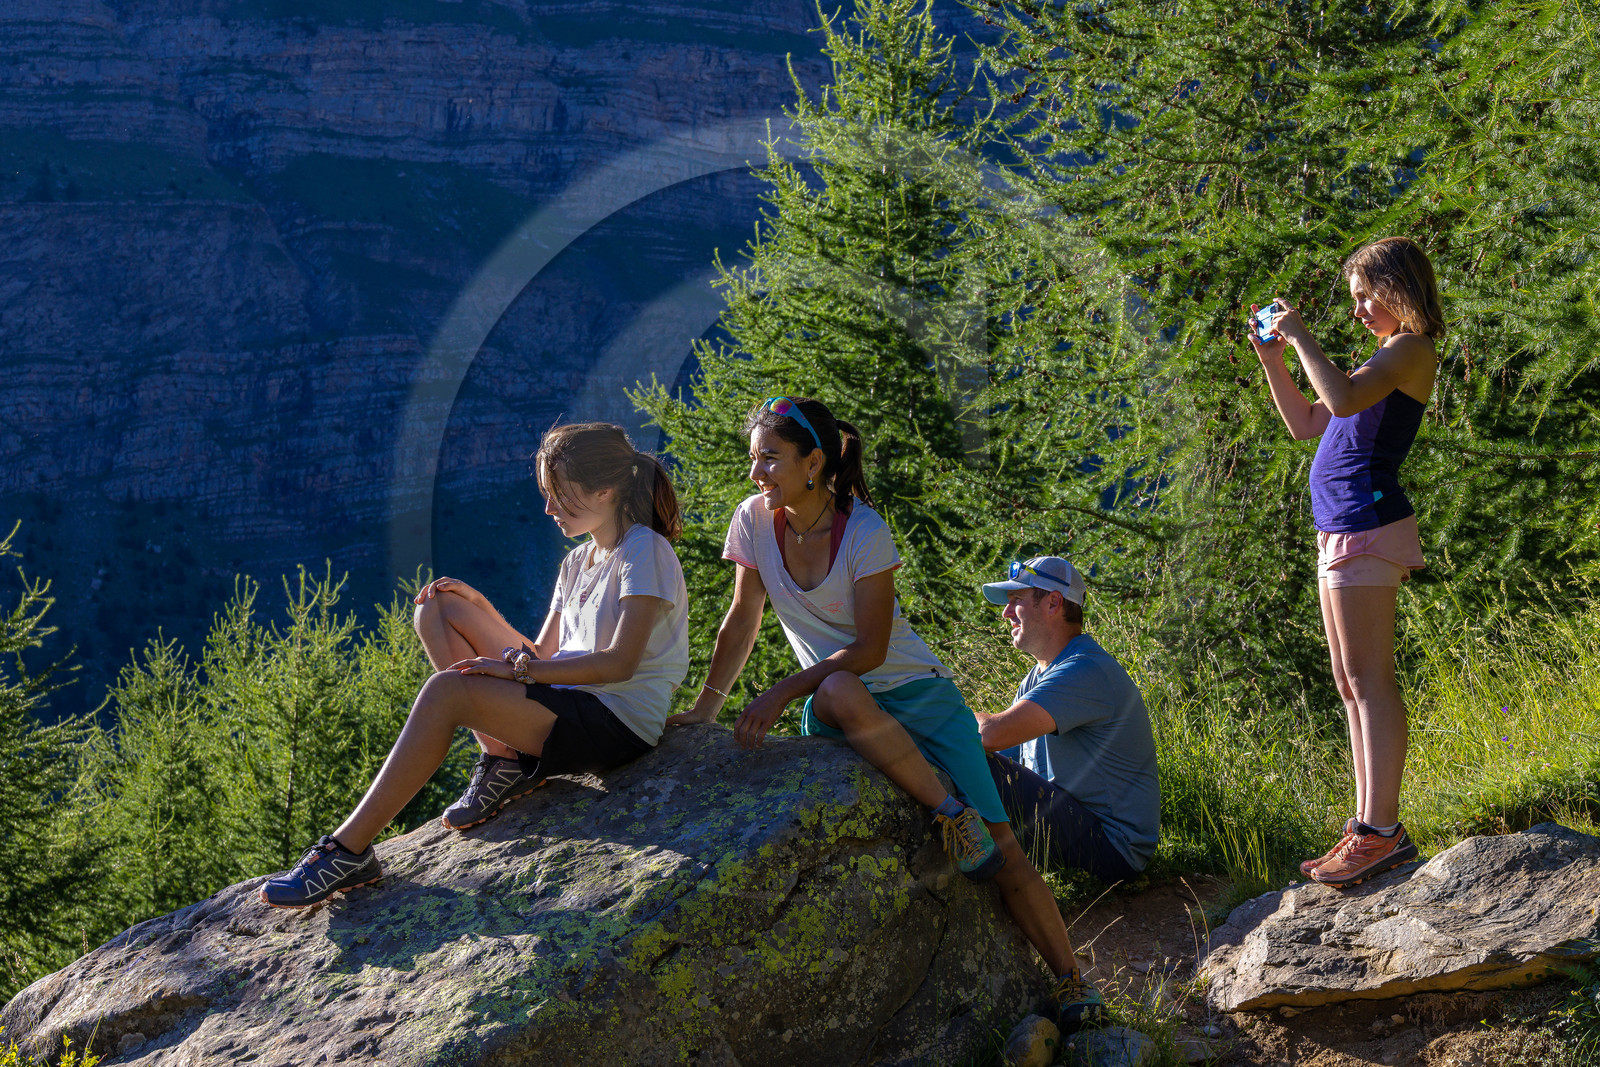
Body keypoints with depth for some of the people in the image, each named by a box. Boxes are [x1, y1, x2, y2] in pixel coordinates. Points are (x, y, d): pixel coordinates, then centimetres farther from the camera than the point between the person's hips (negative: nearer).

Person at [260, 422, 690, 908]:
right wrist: (479, 607, 6)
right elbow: (545, 655, 17)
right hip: (568, 707, 9)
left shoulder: (645, 551, -8)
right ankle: (501, 760, -6)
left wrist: (519, 668, -19)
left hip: (620, 722, -9)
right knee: (439, 608, 5)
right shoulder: (577, 563, 18)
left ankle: (349, 849, -26)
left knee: (446, 690, -27)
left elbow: (620, 663, -18)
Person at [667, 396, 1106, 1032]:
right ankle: (949, 814, -28)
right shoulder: (755, 522, -5)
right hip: (837, 699, 3)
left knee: (998, 843, -12)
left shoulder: (865, 532, -17)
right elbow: (742, 623, 6)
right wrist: (704, 709, 5)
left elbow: (869, 648, -18)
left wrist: (780, 694, -23)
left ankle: (1072, 982, -3)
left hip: (915, 690, -2)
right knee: (840, 695, -39)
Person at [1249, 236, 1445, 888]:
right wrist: (1273, 361, 15)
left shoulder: (1411, 350, -7)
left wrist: (1301, 336, -14)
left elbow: (1343, 399, -26)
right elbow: (1305, 424, 26)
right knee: (1351, 686, 10)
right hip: (1340, 530, 10)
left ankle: (1381, 833, -12)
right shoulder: (1387, 358, 23)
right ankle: (1369, 827, 13)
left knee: (1369, 683, -12)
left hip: (1369, 523, -10)